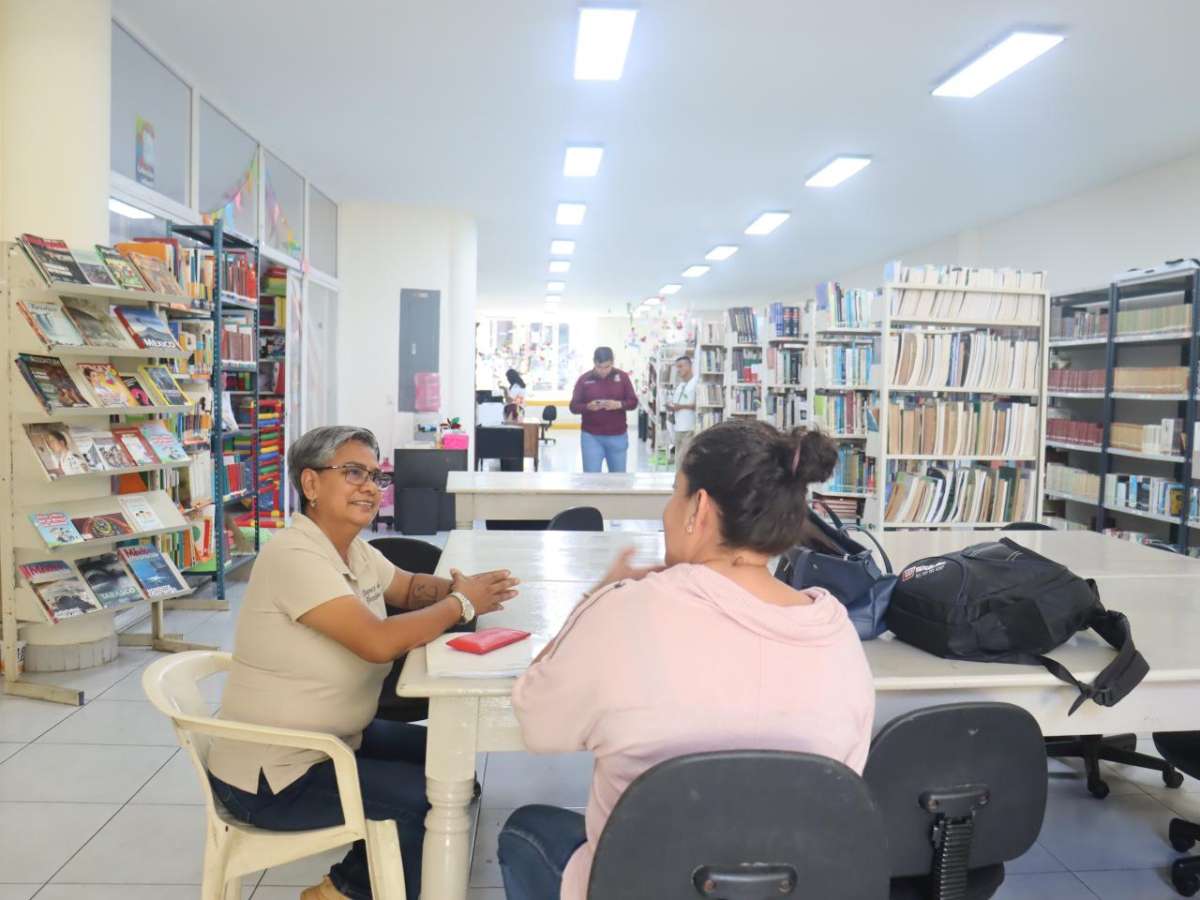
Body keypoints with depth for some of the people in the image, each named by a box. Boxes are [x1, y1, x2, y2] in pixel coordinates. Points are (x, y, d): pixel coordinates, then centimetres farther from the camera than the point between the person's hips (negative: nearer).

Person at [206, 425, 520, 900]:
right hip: (272, 775, -9)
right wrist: (461, 604, -20)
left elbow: (410, 588, 14)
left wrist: (457, 589, -10)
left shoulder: (355, 549, 2)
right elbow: (379, 641, -35)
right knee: (428, 795, -12)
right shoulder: (294, 556, -26)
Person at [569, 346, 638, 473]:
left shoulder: (622, 377, 1)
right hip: (591, 437, -1)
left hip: (618, 436, 1)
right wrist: (588, 407, -21)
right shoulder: (584, 379, -2)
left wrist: (619, 404, -18)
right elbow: (574, 406, -1)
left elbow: (633, 402, 2)